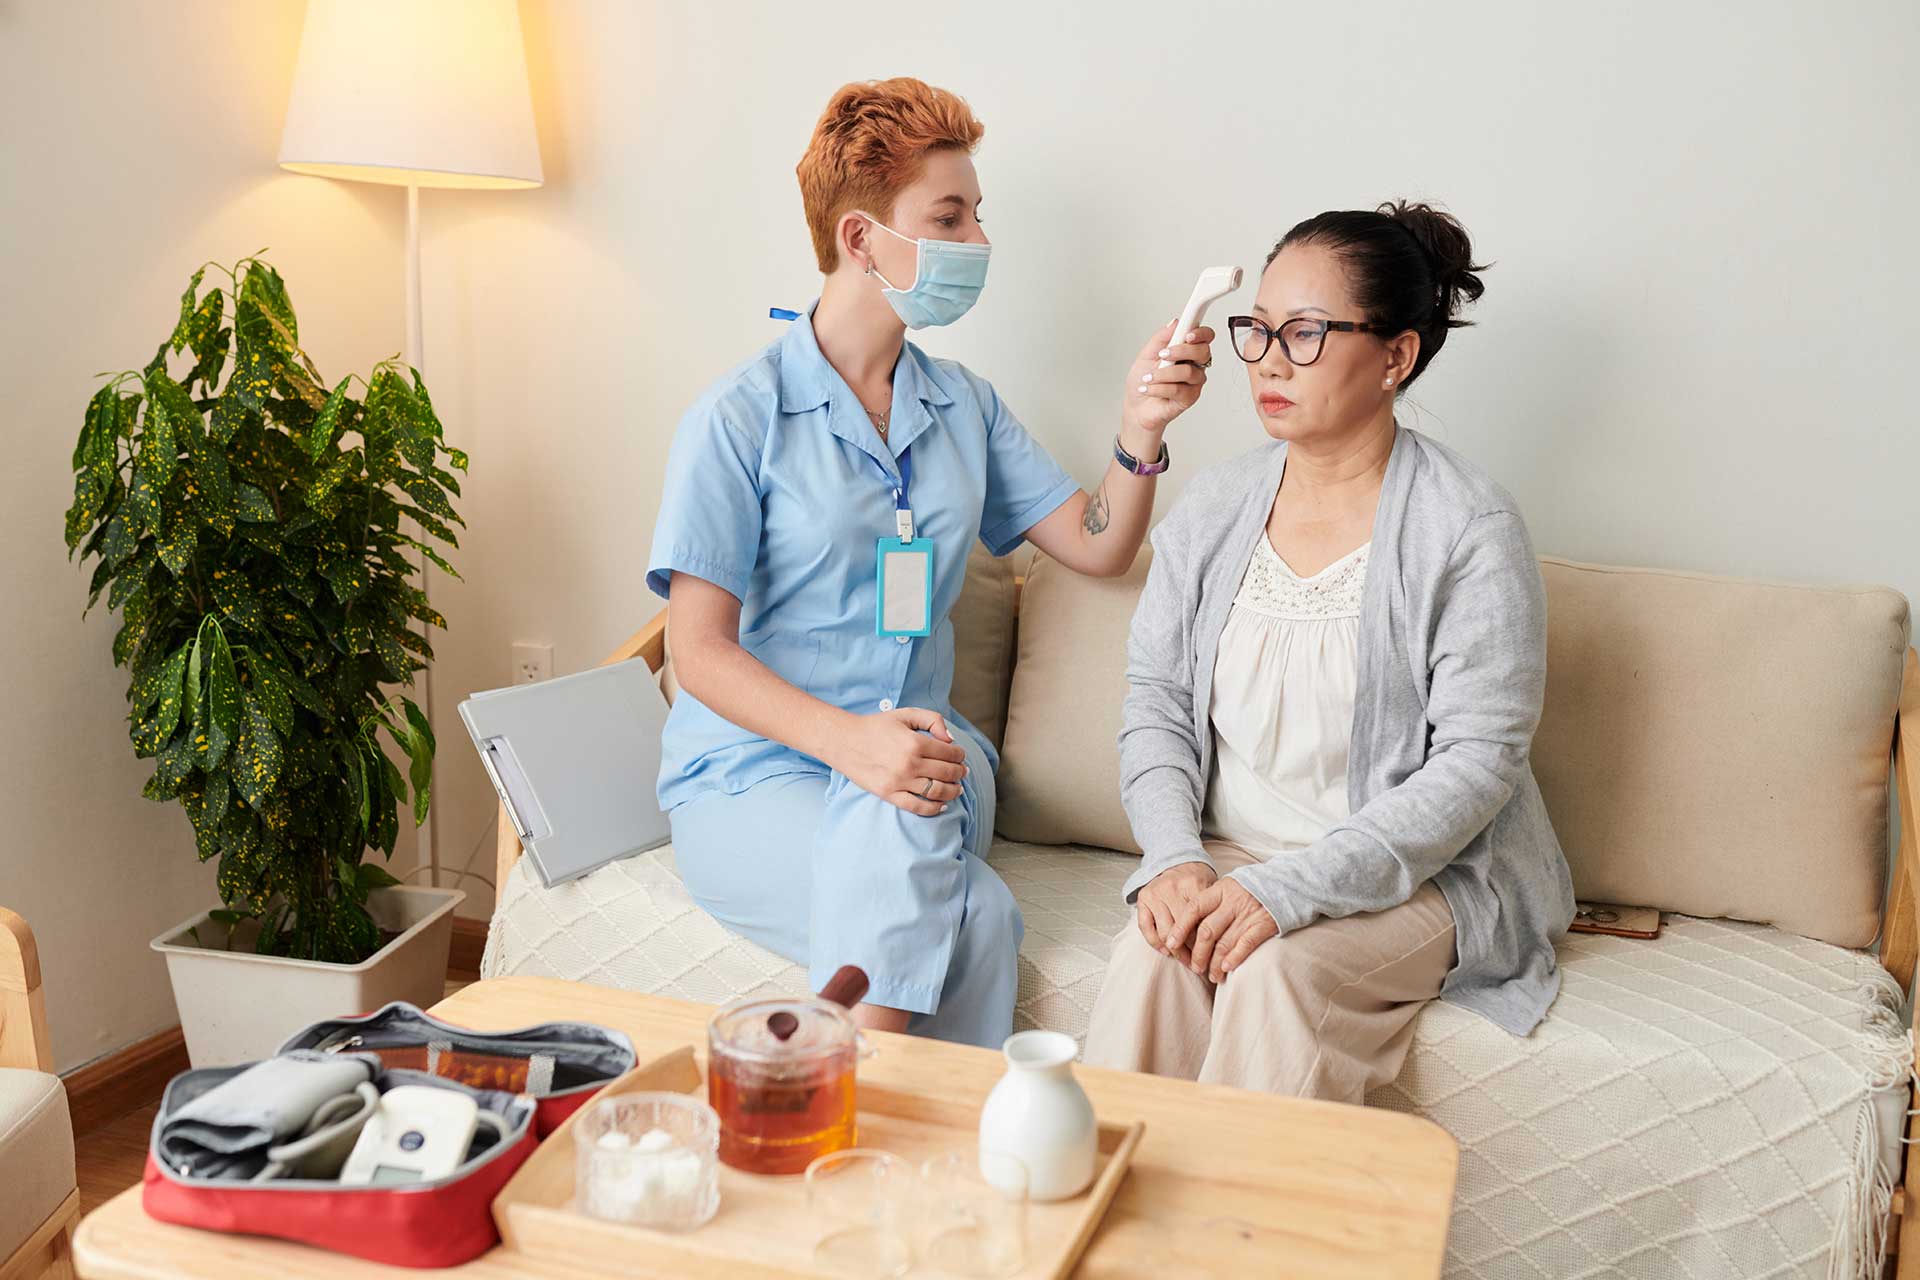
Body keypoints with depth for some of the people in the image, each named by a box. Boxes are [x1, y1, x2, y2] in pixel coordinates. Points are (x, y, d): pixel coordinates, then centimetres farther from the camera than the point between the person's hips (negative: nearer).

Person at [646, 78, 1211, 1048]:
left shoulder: (965, 407, 13)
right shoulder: (739, 419, -6)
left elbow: (1095, 548, 13)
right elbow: (699, 651, -10)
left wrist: (1141, 429, -7)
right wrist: (846, 740, -27)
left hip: (921, 752, 5)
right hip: (751, 775, -4)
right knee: (976, 920, -32)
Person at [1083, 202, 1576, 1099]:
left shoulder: (1469, 532, -11)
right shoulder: (1212, 509, 5)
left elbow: (1476, 764, -15)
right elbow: (1156, 700, 6)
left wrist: (1289, 889, -24)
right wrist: (1174, 857, -13)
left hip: (1420, 877, -3)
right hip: (1226, 859, 4)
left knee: (1278, 968, -31)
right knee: (1154, 953, -26)